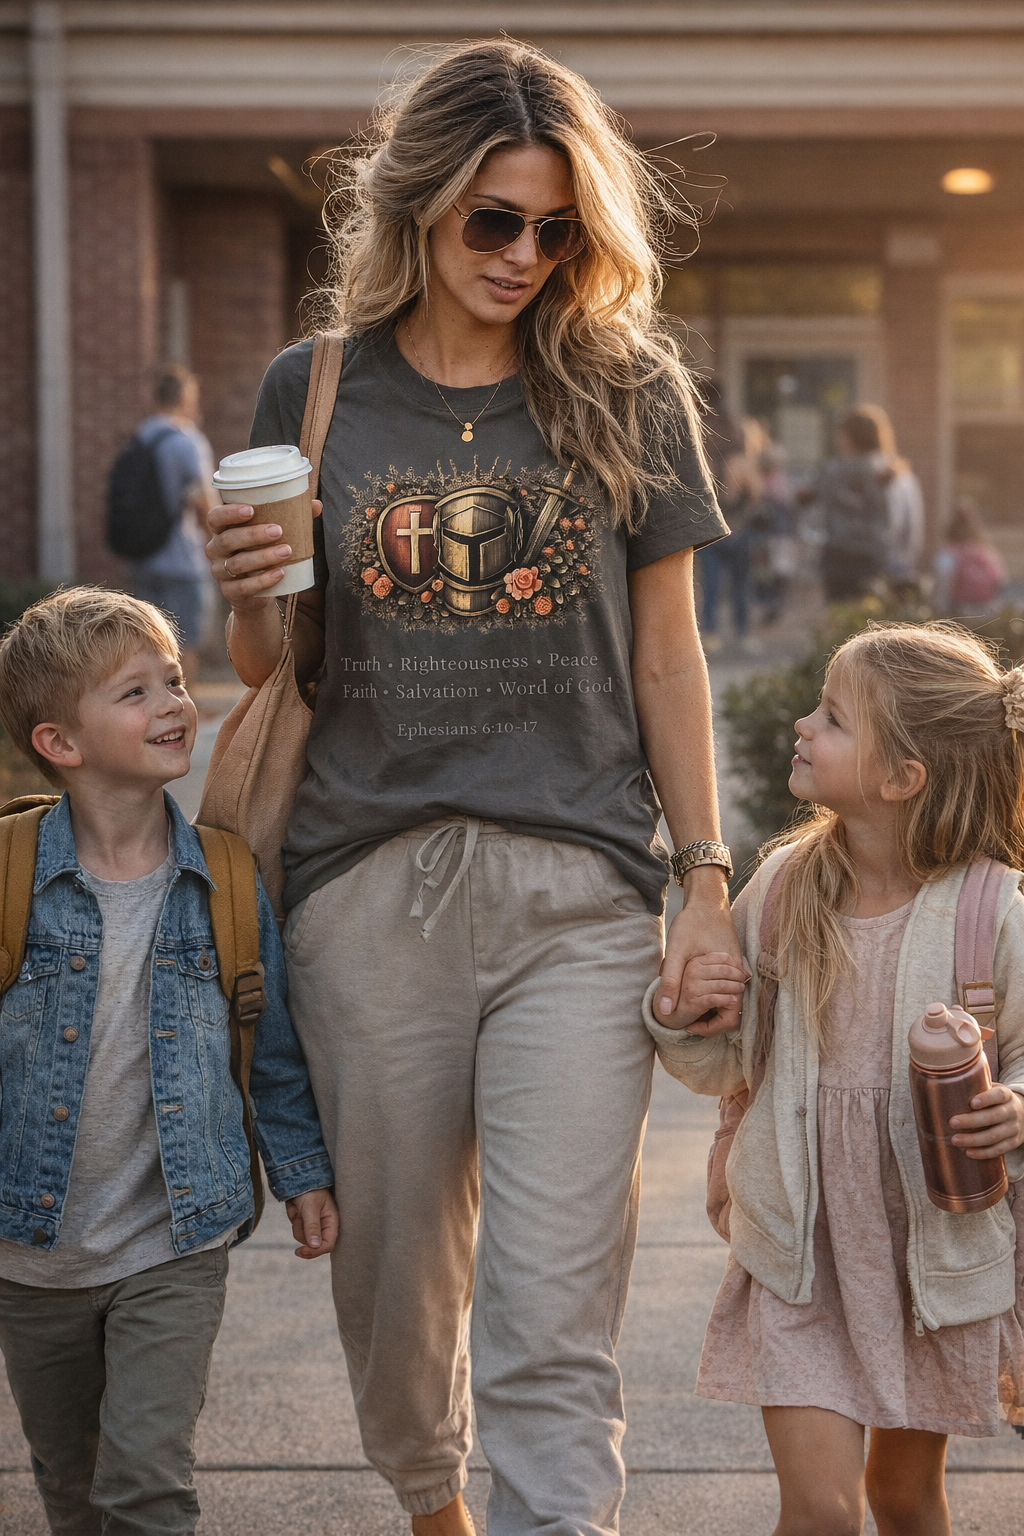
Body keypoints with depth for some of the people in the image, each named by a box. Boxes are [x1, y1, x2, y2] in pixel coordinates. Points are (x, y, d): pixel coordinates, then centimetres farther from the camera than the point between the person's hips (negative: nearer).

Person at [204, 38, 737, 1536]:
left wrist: (708, 884, 5)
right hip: (367, 890, 2)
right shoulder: (313, 391, 6)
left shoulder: (629, 392, 4)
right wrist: (248, 600, -12)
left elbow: (666, 656, 8)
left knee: (552, 1334, -8)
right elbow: (275, 675, 11)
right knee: (394, 1283, 15)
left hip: (578, 899, -2)